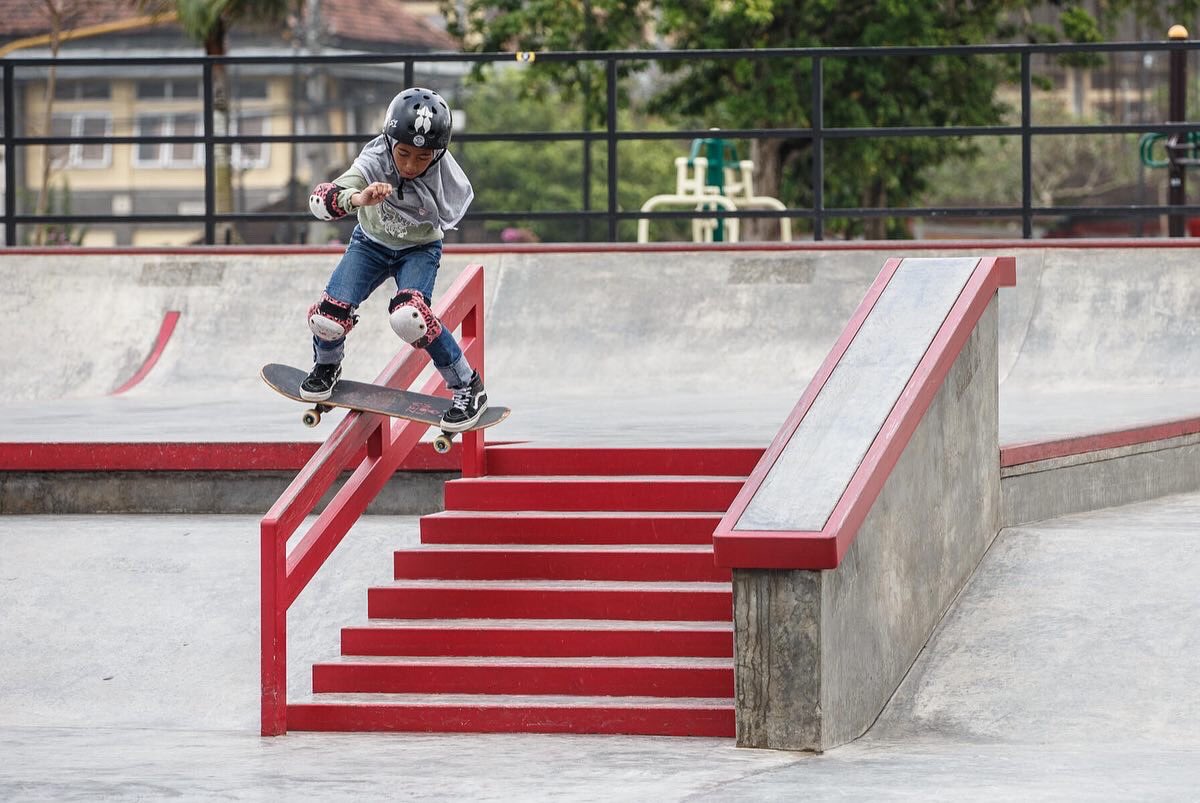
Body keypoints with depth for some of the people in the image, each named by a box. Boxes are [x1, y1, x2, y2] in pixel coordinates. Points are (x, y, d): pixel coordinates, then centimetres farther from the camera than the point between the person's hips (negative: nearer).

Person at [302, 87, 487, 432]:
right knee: (329, 318, -18)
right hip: (371, 244, 1)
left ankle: (467, 387, -10)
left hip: (419, 249, -1)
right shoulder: (373, 164, -31)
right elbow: (320, 199, -44)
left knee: (408, 316, -31)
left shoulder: (445, 174, -26)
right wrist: (358, 199, -61)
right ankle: (327, 367, 21)